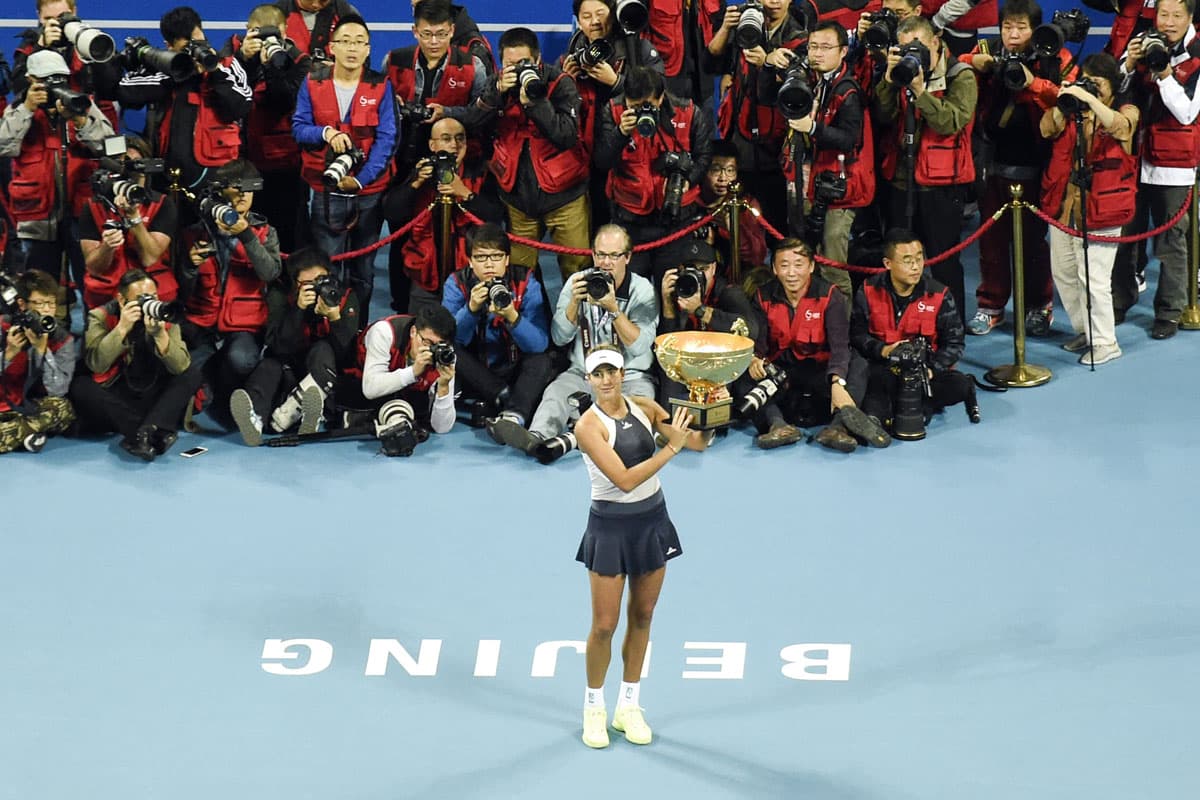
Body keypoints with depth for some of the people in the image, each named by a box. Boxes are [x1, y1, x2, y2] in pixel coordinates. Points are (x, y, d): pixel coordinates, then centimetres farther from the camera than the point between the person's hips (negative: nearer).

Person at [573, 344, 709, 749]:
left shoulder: (644, 407, -2)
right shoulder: (589, 426, -18)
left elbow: (696, 441, -1)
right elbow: (624, 480, -26)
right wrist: (671, 447, -29)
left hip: (653, 521, 5)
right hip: (611, 527, -5)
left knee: (642, 617, 12)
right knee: (605, 625, 0)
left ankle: (629, 707, 24)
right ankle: (594, 709, 19)